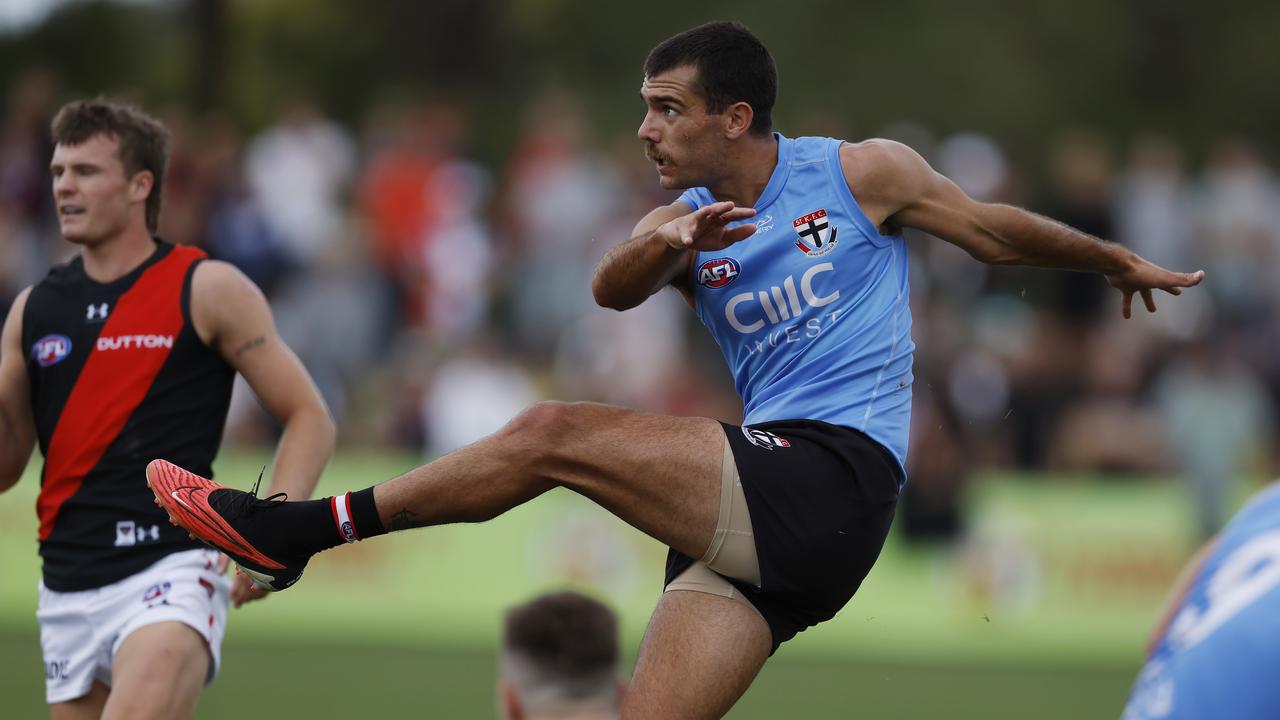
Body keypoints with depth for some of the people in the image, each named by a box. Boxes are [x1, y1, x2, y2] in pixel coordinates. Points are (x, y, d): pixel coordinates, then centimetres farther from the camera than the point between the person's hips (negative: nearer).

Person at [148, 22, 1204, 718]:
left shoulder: (860, 174, 3)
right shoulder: (686, 222, 15)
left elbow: (995, 233, 17)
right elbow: (612, 289, -7)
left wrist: (1122, 265, 27)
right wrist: (666, 247, -29)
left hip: (833, 476, -7)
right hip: (764, 515, 7)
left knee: (552, 435, -15)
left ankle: (296, 531, -8)